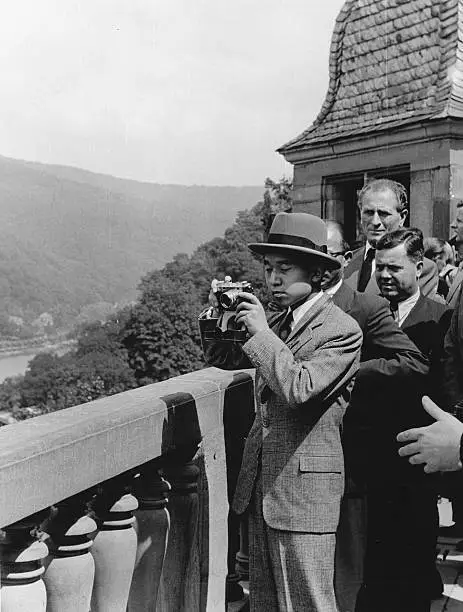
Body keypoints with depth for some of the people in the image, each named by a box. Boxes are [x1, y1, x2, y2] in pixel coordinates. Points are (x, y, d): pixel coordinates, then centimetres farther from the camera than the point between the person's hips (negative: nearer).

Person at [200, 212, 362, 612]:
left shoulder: (342, 330, -12)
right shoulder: (276, 322, 11)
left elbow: (299, 388, -25)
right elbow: (220, 361, 17)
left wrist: (261, 332, -19)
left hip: (305, 488, -7)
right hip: (261, 484, 7)